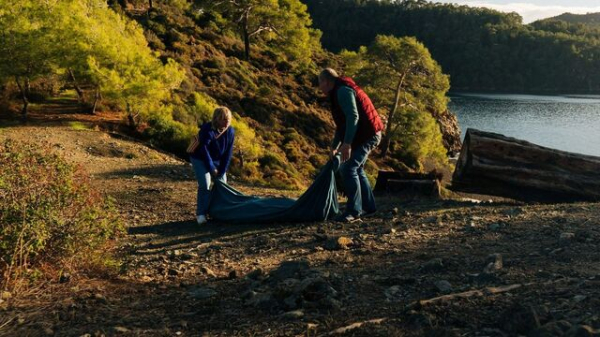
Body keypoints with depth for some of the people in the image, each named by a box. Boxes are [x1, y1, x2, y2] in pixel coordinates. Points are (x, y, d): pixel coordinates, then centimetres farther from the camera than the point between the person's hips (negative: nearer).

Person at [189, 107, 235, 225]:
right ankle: (201, 213, -8)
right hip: (200, 158, -6)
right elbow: (204, 151, -26)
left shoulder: (230, 131, -14)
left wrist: (222, 171, -11)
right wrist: (212, 169, -21)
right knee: (205, 185, -17)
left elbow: (228, 153, -9)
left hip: (216, 159, 6)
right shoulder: (207, 130, -31)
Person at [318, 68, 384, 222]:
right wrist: (334, 146, 25)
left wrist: (346, 143, -30)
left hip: (367, 135, -11)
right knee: (356, 169, 18)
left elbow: (353, 117, -26)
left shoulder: (343, 91, -14)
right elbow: (342, 123, 26)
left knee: (348, 169, -14)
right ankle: (368, 206, 26)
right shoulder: (339, 92, 19)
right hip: (367, 135, 11)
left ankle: (353, 210, -11)